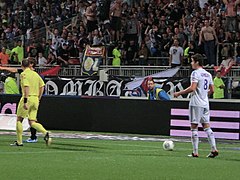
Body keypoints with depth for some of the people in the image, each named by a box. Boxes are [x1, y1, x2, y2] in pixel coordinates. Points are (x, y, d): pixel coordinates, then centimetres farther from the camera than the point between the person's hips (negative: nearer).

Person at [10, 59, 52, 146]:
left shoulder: (23, 74, -8)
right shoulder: (35, 74, 12)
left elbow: (26, 87, -19)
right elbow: (42, 86, 12)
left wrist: (25, 101, -22)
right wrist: (38, 98, 19)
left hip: (28, 98, -6)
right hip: (35, 99, 6)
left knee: (19, 119, 8)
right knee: (32, 122, 7)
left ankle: (19, 142, 8)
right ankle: (45, 133, -18)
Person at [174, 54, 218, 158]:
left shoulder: (195, 73, -11)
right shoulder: (208, 74, 13)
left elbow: (192, 88, -20)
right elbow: (212, 90, 16)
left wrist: (179, 93, -12)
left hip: (196, 103, -7)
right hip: (205, 104, 7)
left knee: (194, 127, -2)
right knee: (206, 126, 10)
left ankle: (195, 152, -4)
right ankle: (214, 149, 2)